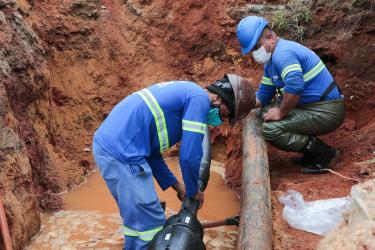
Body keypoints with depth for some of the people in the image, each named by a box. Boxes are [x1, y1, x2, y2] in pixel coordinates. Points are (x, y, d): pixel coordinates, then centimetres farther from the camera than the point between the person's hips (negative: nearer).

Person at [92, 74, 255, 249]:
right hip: (121, 153, -10)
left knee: (135, 218, 20)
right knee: (150, 223, -2)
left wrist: (175, 184, 23)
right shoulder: (199, 99, -8)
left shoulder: (184, 93, 21)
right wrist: (193, 191, 7)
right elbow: (189, 156, -13)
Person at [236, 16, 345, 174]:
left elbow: (295, 86, -35)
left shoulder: (282, 53, -18)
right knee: (267, 111, 14)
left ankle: (325, 153, -5)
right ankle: (312, 151, 15)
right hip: (311, 106, 10)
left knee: (270, 129, -20)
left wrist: (280, 113, -20)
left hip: (326, 112, -10)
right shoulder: (271, 61, 14)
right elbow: (262, 96, 16)